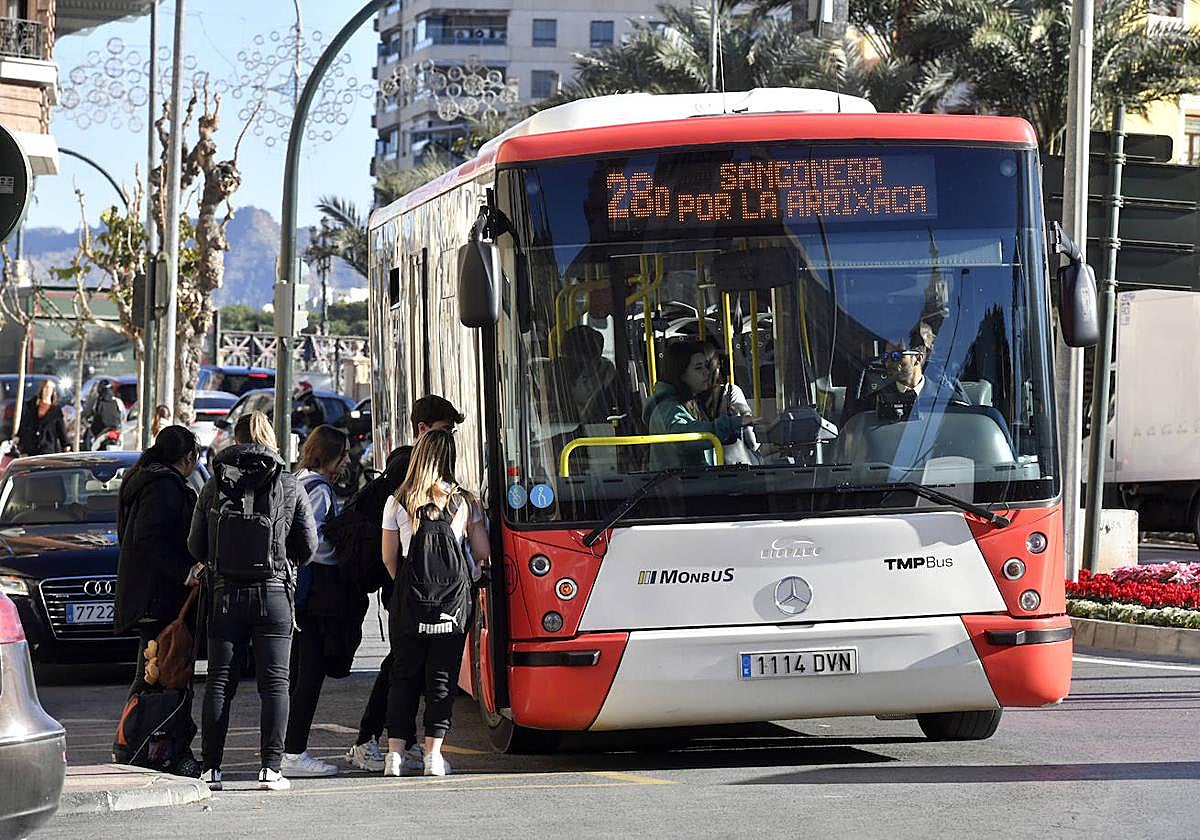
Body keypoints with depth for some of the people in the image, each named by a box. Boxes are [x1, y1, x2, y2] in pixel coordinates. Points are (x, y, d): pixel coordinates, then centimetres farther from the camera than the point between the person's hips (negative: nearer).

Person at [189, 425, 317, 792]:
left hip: (226, 594, 1)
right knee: (275, 683, 1)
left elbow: (196, 547, 7)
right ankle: (271, 768, -5)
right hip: (274, 593, -1)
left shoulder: (213, 487, 4)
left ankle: (211, 767, 3)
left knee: (218, 683, 6)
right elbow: (308, 546, 2)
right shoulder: (289, 487, 0)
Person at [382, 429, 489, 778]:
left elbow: (389, 558, 5)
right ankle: (433, 753, -2)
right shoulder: (463, 501, 2)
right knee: (442, 676, 4)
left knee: (404, 674, 8)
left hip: (408, 599, 1)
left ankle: (396, 752, 3)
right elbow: (483, 553, 6)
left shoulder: (397, 502, 2)